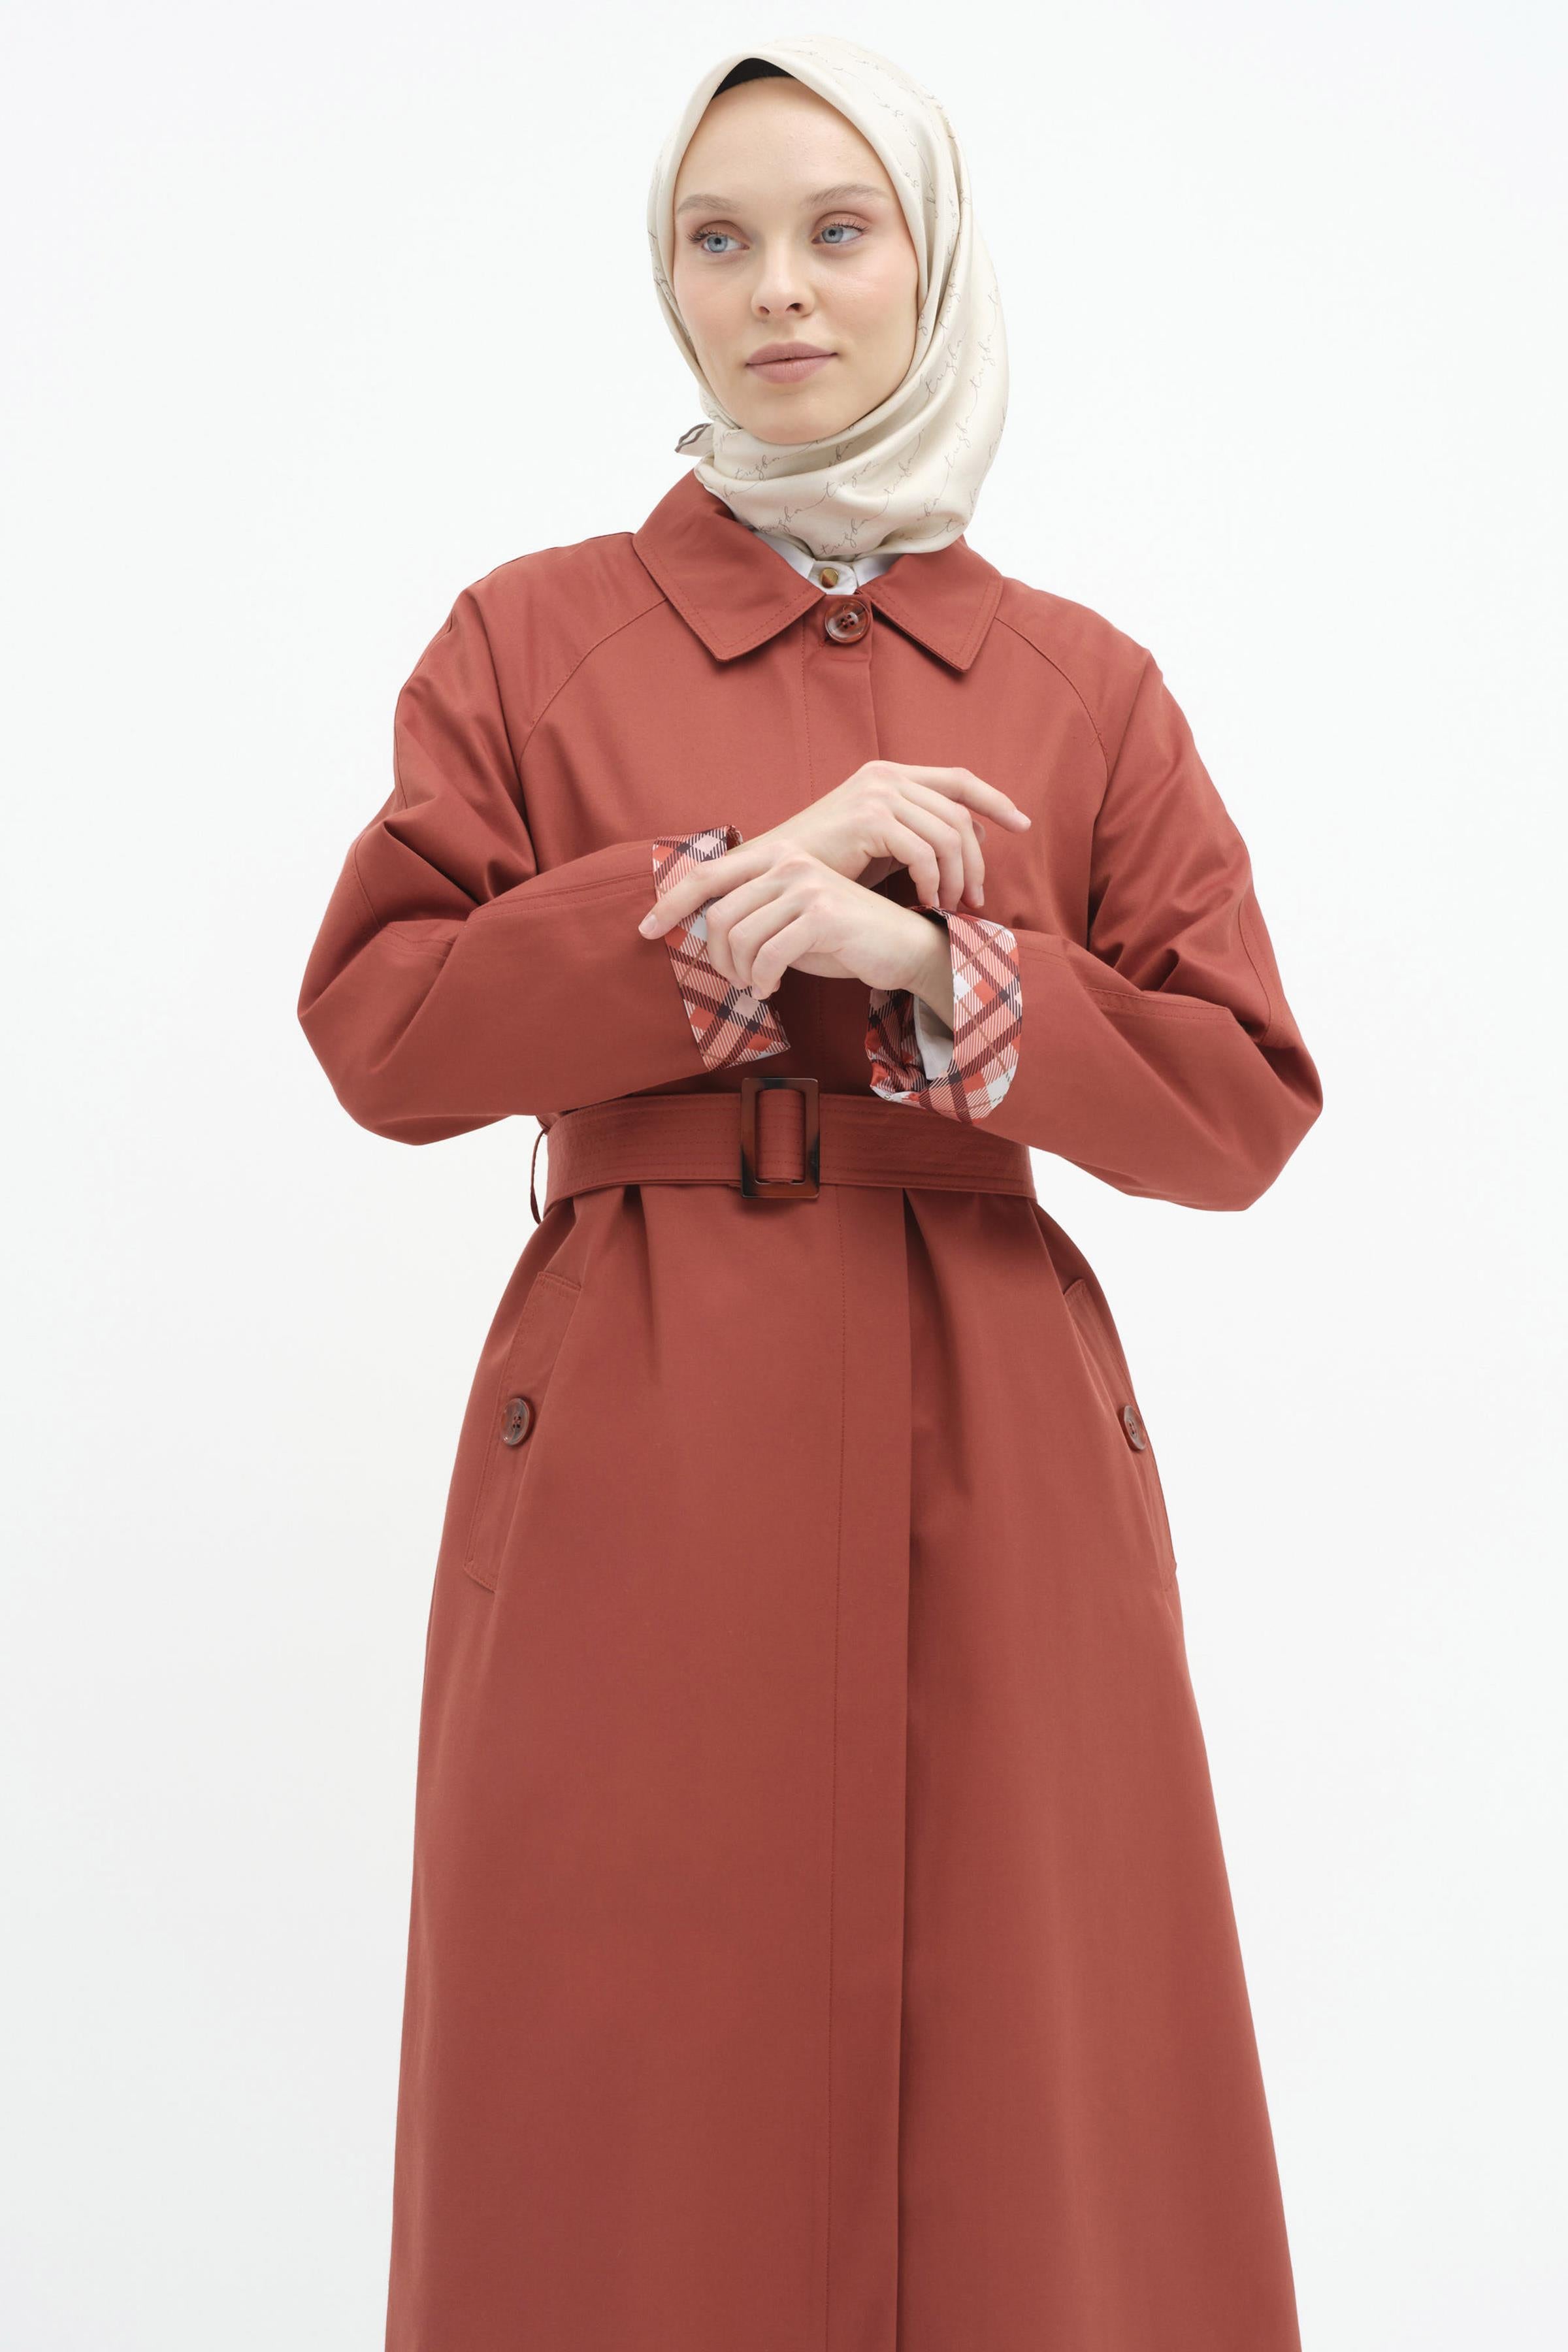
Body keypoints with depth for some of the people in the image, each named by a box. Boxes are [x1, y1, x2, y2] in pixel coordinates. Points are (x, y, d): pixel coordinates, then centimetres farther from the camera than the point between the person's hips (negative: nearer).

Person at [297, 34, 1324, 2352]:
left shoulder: (1084, 683, 8)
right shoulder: (535, 637, 7)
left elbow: (1244, 1102, 1)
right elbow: (378, 1027, -3)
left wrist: (923, 964, -14)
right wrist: (723, 894, -14)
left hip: (995, 1464, 1)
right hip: (639, 1460, -1)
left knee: (1023, 2125, 6)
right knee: (644, 2129, 4)